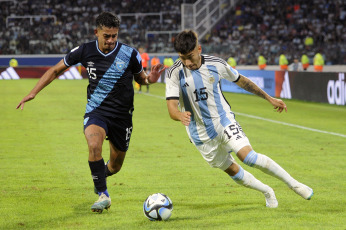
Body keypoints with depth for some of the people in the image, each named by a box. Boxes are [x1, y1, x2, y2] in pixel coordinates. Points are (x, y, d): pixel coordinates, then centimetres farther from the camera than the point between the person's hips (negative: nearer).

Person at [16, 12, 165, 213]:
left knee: (115, 166, 11)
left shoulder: (130, 54, -9)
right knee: (94, 144, -33)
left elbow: (139, 77, 9)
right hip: (96, 112, -1)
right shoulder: (85, 51, -7)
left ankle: (101, 175, 50)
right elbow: (56, 70, 5)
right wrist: (34, 93, 1)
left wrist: (150, 79, -16)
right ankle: (103, 196, -22)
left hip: (122, 115, 1)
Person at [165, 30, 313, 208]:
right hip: (201, 135, 1)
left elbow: (241, 81, 8)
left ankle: (293, 183, -9)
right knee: (232, 171, 9)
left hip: (224, 121, -1)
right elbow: (172, 108, -23)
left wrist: (269, 98, 15)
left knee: (248, 156, -22)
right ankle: (267, 192, 34)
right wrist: (180, 116, -48)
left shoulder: (216, 64, -10)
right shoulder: (175, 73, -15)